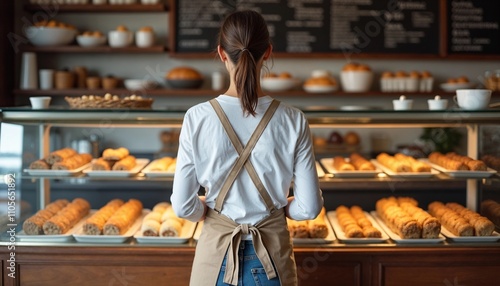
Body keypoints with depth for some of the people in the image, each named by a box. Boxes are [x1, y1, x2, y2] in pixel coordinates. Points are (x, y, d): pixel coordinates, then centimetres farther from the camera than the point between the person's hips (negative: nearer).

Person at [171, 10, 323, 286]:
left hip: (217, 252, 0)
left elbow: (183, 206, -10)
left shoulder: (198, 118, -13)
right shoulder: (292, 120, -11)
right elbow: (308, 207, -8)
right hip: (272, 254, 1)